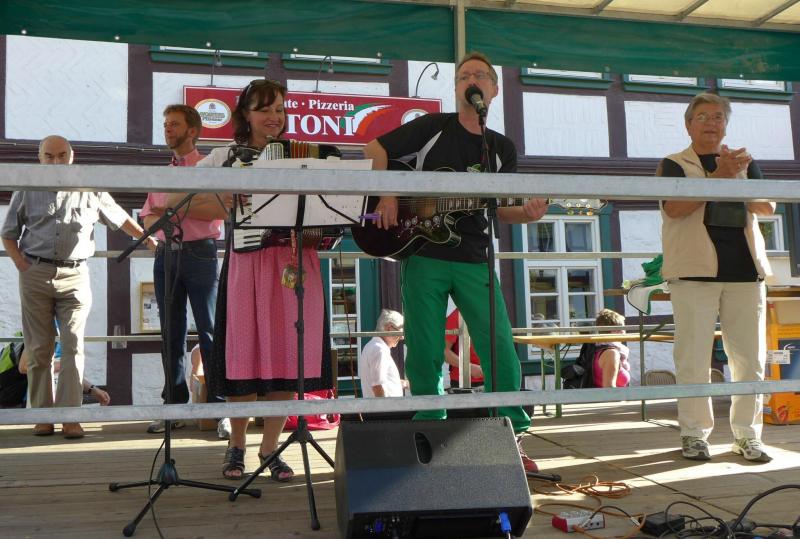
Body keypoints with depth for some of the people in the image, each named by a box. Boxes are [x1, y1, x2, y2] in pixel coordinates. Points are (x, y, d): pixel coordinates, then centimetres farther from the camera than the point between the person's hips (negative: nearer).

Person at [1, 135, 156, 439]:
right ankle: (42, 414, 10)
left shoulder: (89, 192, 10)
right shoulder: (27, 192, 10)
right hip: (36, 275, 1)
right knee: (39, 349, 2)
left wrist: (149, 240, 15)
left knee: (73, 347, -6)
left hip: (75, 276, 0)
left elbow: (121, 219, 19)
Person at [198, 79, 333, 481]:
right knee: (245, 353, -1)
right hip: (246, 262, -1)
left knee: (288, 354, 0)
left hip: (296, 262, 1)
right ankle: (236, 445, 19)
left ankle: (270, 448, 13)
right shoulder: (225, 156, 9)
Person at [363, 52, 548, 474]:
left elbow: (498, 210, 12)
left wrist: (526, 214, -9)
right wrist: (386, 196, -8)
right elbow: (375, 149, 5)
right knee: (425, 354, 3)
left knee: (501, 351, -4)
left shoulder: (503, 149, 13)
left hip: (473, 260, 2)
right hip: (423, 255, -2)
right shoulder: (433, 127, 4)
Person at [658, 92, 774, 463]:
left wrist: (736, 177, -8)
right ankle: (694, 434, 7)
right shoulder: (674, 164, 9)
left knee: (749, 356, 2)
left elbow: (767, 207, 8)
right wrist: (719, 176, -14)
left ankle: (747, 435, 12)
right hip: (695, 269, -3)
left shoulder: (744, 163, 20)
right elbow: (674, 207, -10)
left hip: (744, 267, 4)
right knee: (693, 356, -4)